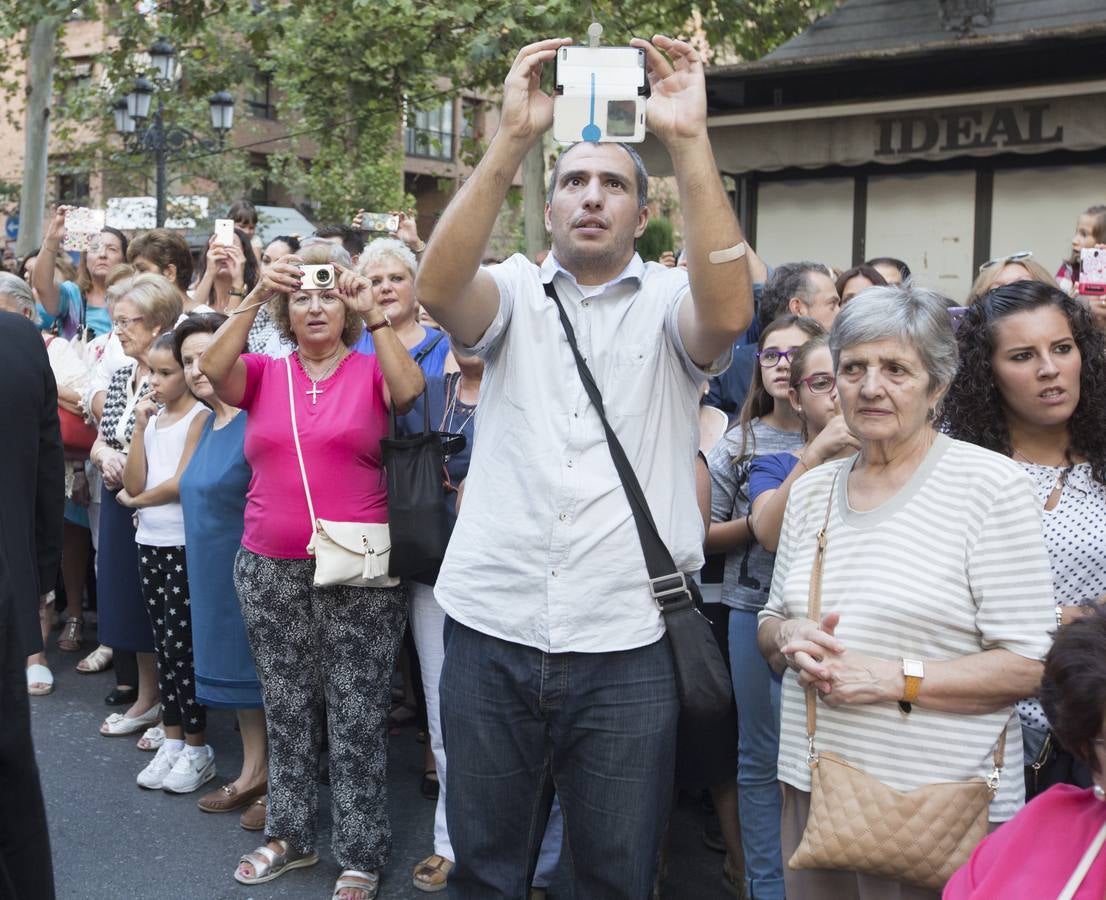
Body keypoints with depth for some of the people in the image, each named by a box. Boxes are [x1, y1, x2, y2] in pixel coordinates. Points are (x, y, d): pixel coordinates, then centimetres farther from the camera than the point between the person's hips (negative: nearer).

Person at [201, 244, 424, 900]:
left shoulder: (370, 372, 1)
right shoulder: (265, 374, 7)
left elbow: (410, 390, -19)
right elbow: (213, 367, -12)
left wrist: (375, 315, -22)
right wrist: (256, 296, -19)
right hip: (270, 570, 3)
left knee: (358, 717, 2)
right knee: (287, 711, 15)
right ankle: (291, 834, 31)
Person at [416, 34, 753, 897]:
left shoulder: (668, 303, 3)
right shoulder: (514, 292, 6)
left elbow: (730, 310, -20)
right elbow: (437, 287, -15)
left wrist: (690, 140, -23)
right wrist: (512, 138, -22)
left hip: (627, 648, -1)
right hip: (491, 637, 1)